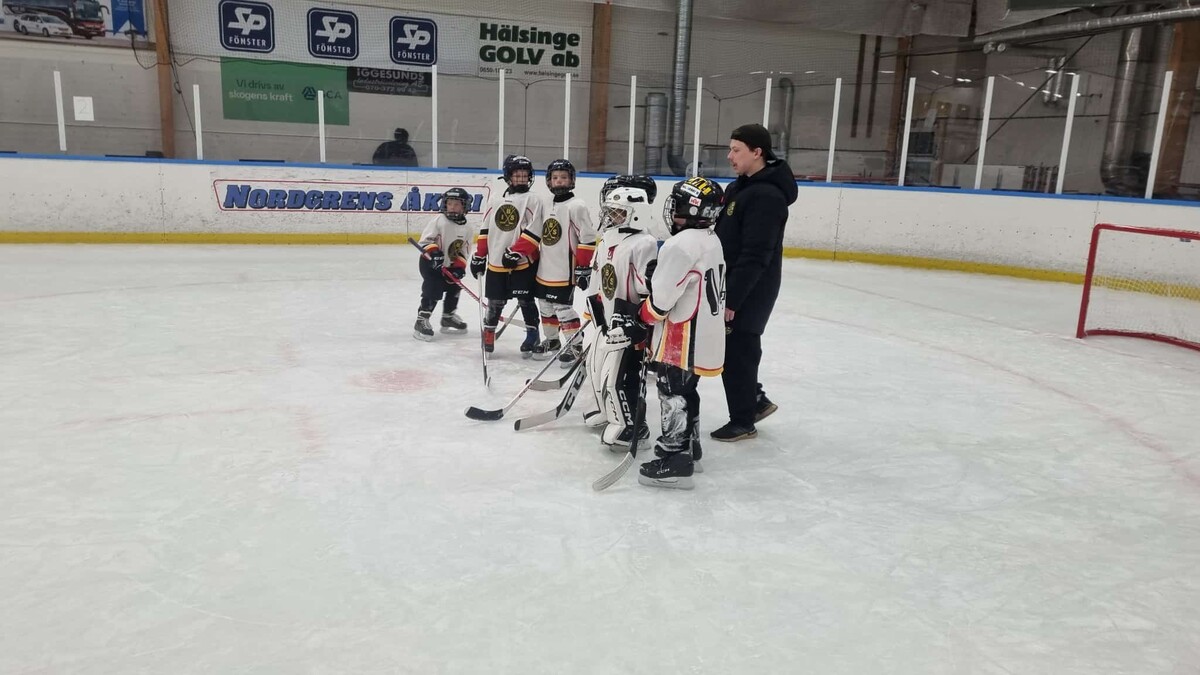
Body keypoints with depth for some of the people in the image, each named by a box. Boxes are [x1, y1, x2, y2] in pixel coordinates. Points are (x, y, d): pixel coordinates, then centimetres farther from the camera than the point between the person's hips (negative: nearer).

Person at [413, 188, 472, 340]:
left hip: (449, 265, 7)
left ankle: (448, 317, 31)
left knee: (454, 288, 13)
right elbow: (425, 240, -16)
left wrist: (459, 267, -6)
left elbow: (462, 250, 5)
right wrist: (434, 253, -30)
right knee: (433, 291, -16)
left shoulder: (465, 228, 1)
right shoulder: (439, 220, -14)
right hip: (430, 263, -7)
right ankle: (421, 321, -10)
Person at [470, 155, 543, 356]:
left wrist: (517, 252, -18)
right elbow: (485, 230, 15)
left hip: (522, 262, -4)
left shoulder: (532, 200, -2)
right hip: (496, 261, 4)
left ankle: (532, 335, 13)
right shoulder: (497, 200, 13)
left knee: (526, 301, 1)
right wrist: (479, 256, 11)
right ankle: (488, 335, 24)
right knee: (495, 301, 11)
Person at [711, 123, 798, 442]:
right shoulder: (741, 187, 11)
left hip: (750, 292, -10)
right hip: (732, 285, 10)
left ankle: (743, 422, 16)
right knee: (732, 349, 18)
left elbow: (755, 256, -25)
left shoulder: (767, 196, -22)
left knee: (737, 353, 1)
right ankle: (756, 400, 35)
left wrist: (731, 299, -24)